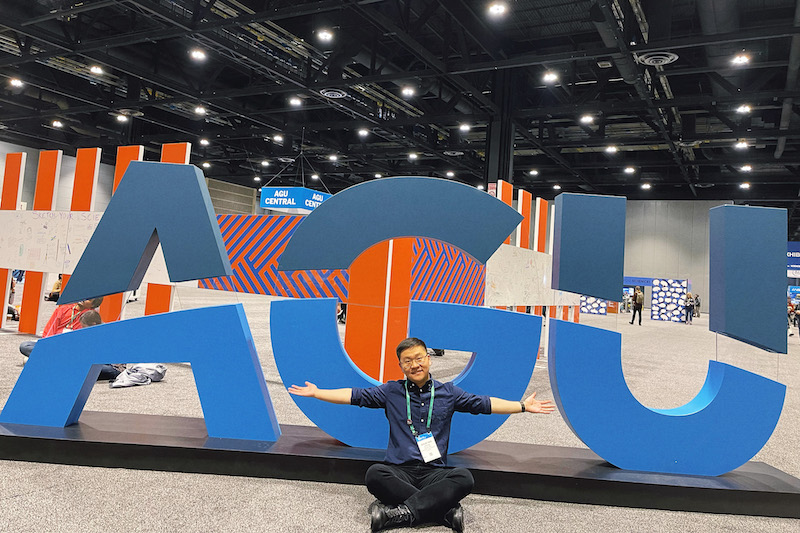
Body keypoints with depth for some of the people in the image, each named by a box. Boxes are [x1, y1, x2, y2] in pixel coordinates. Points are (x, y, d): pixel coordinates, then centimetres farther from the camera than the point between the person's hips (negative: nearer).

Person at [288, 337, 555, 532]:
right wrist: (316, 393, 5)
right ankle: (445, 509, -28)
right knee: (374, 475, -33)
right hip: (400, 471, 0)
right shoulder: (391, 392, 11)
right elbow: (355, 395, 9)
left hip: (435, 472, 1)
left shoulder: (447, 392, 12)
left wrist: (522, 405, 8)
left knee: (464, 478, -30)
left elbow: (485, 403, 12)